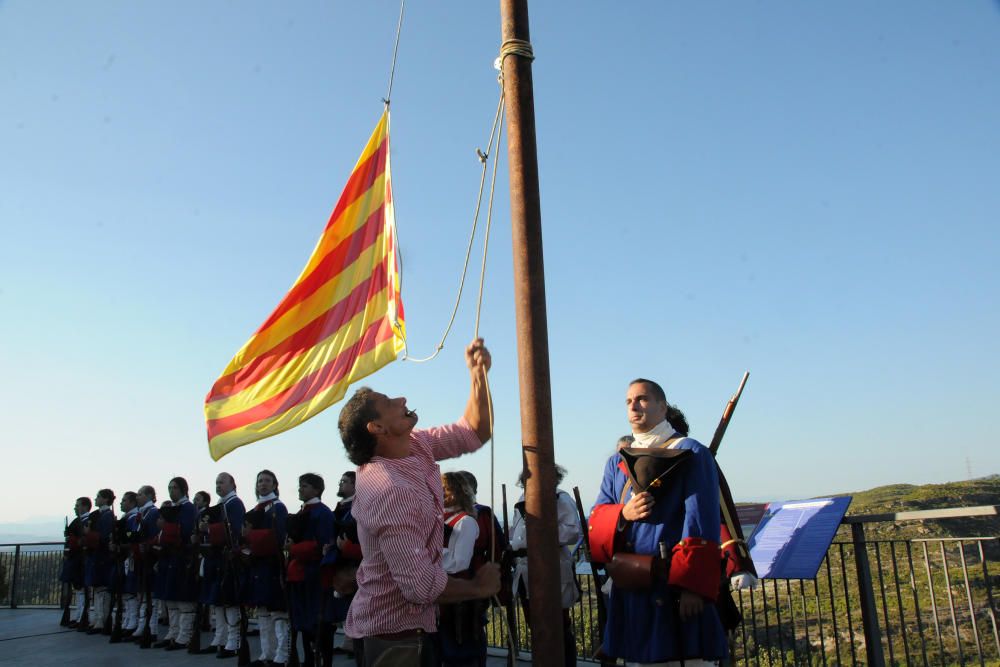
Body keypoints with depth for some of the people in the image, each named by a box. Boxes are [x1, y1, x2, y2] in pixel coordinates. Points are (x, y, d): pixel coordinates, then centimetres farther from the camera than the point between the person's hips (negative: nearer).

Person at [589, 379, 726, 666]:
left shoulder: (691, 454, -3)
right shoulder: (616, 463, 14)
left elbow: (701, 526, -10)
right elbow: (596, 521, 11)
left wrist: (693, 587, -16)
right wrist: (623, 514, -11)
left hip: (677, 586, -5)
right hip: (630, 588, 5)